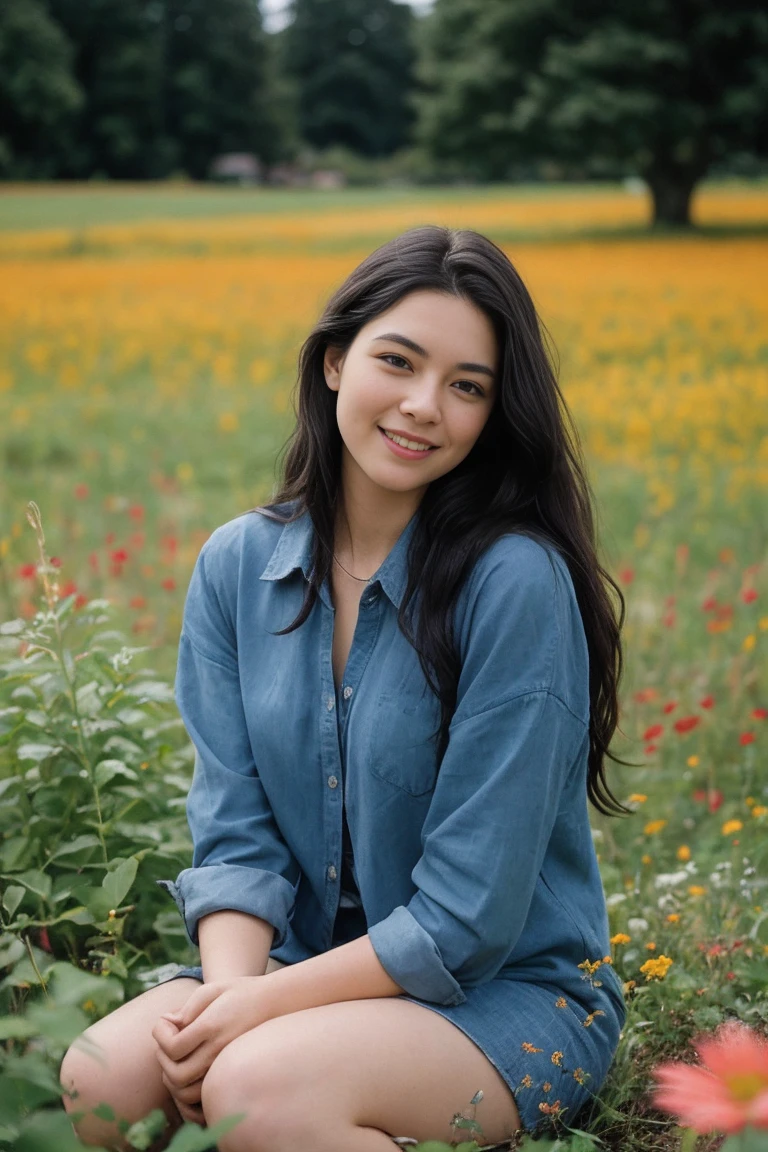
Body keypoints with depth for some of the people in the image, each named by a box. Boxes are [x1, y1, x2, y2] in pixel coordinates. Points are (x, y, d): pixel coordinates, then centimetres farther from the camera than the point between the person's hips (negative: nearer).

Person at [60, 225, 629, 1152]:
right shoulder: (237, 564, 0)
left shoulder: (514, 580, -18)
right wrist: (229, 983, -19)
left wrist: (263, 1005, -20)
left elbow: (468, 912, -18)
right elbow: (236, 831, -1)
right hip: (315, 968, 4)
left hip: (511, 996, -4)